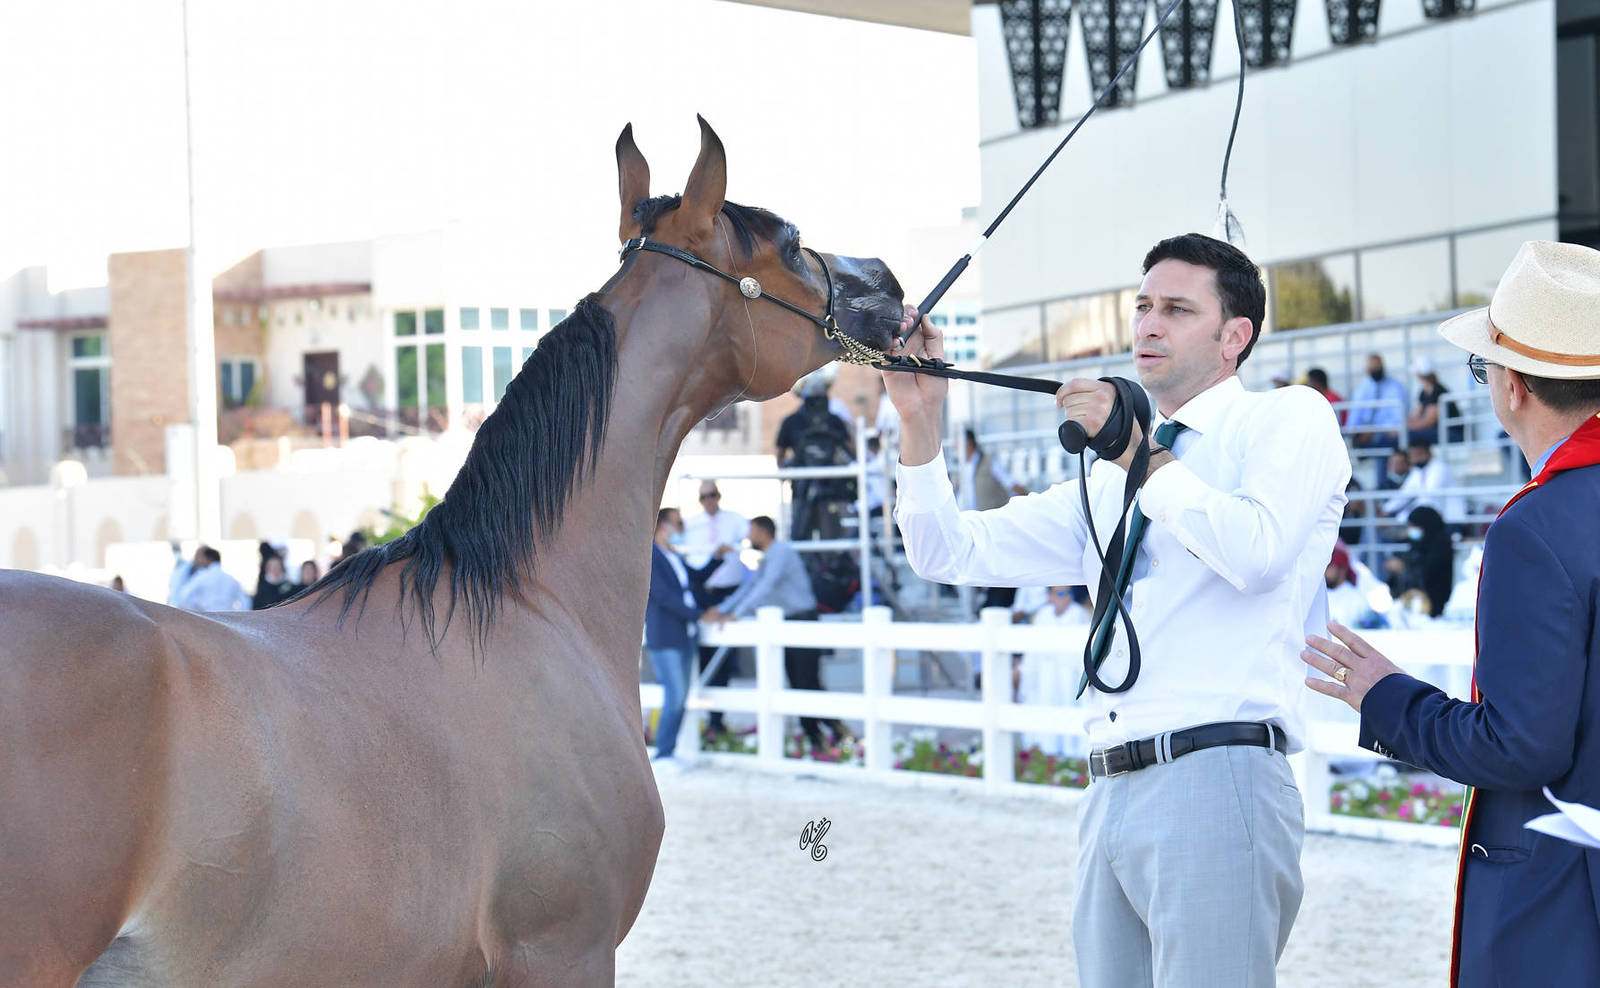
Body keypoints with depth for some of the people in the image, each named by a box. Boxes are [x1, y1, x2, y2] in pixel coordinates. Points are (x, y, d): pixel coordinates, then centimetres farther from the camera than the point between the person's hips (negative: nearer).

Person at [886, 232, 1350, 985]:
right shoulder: (1108, 479, 25)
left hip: (1215, 781, -7)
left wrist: (1142, 457, -6)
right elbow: (952, 553, 20)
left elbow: (1257, 552, -13)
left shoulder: (1290, 418, 6)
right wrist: (919, 417, 7)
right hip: (1110, 794, 7)